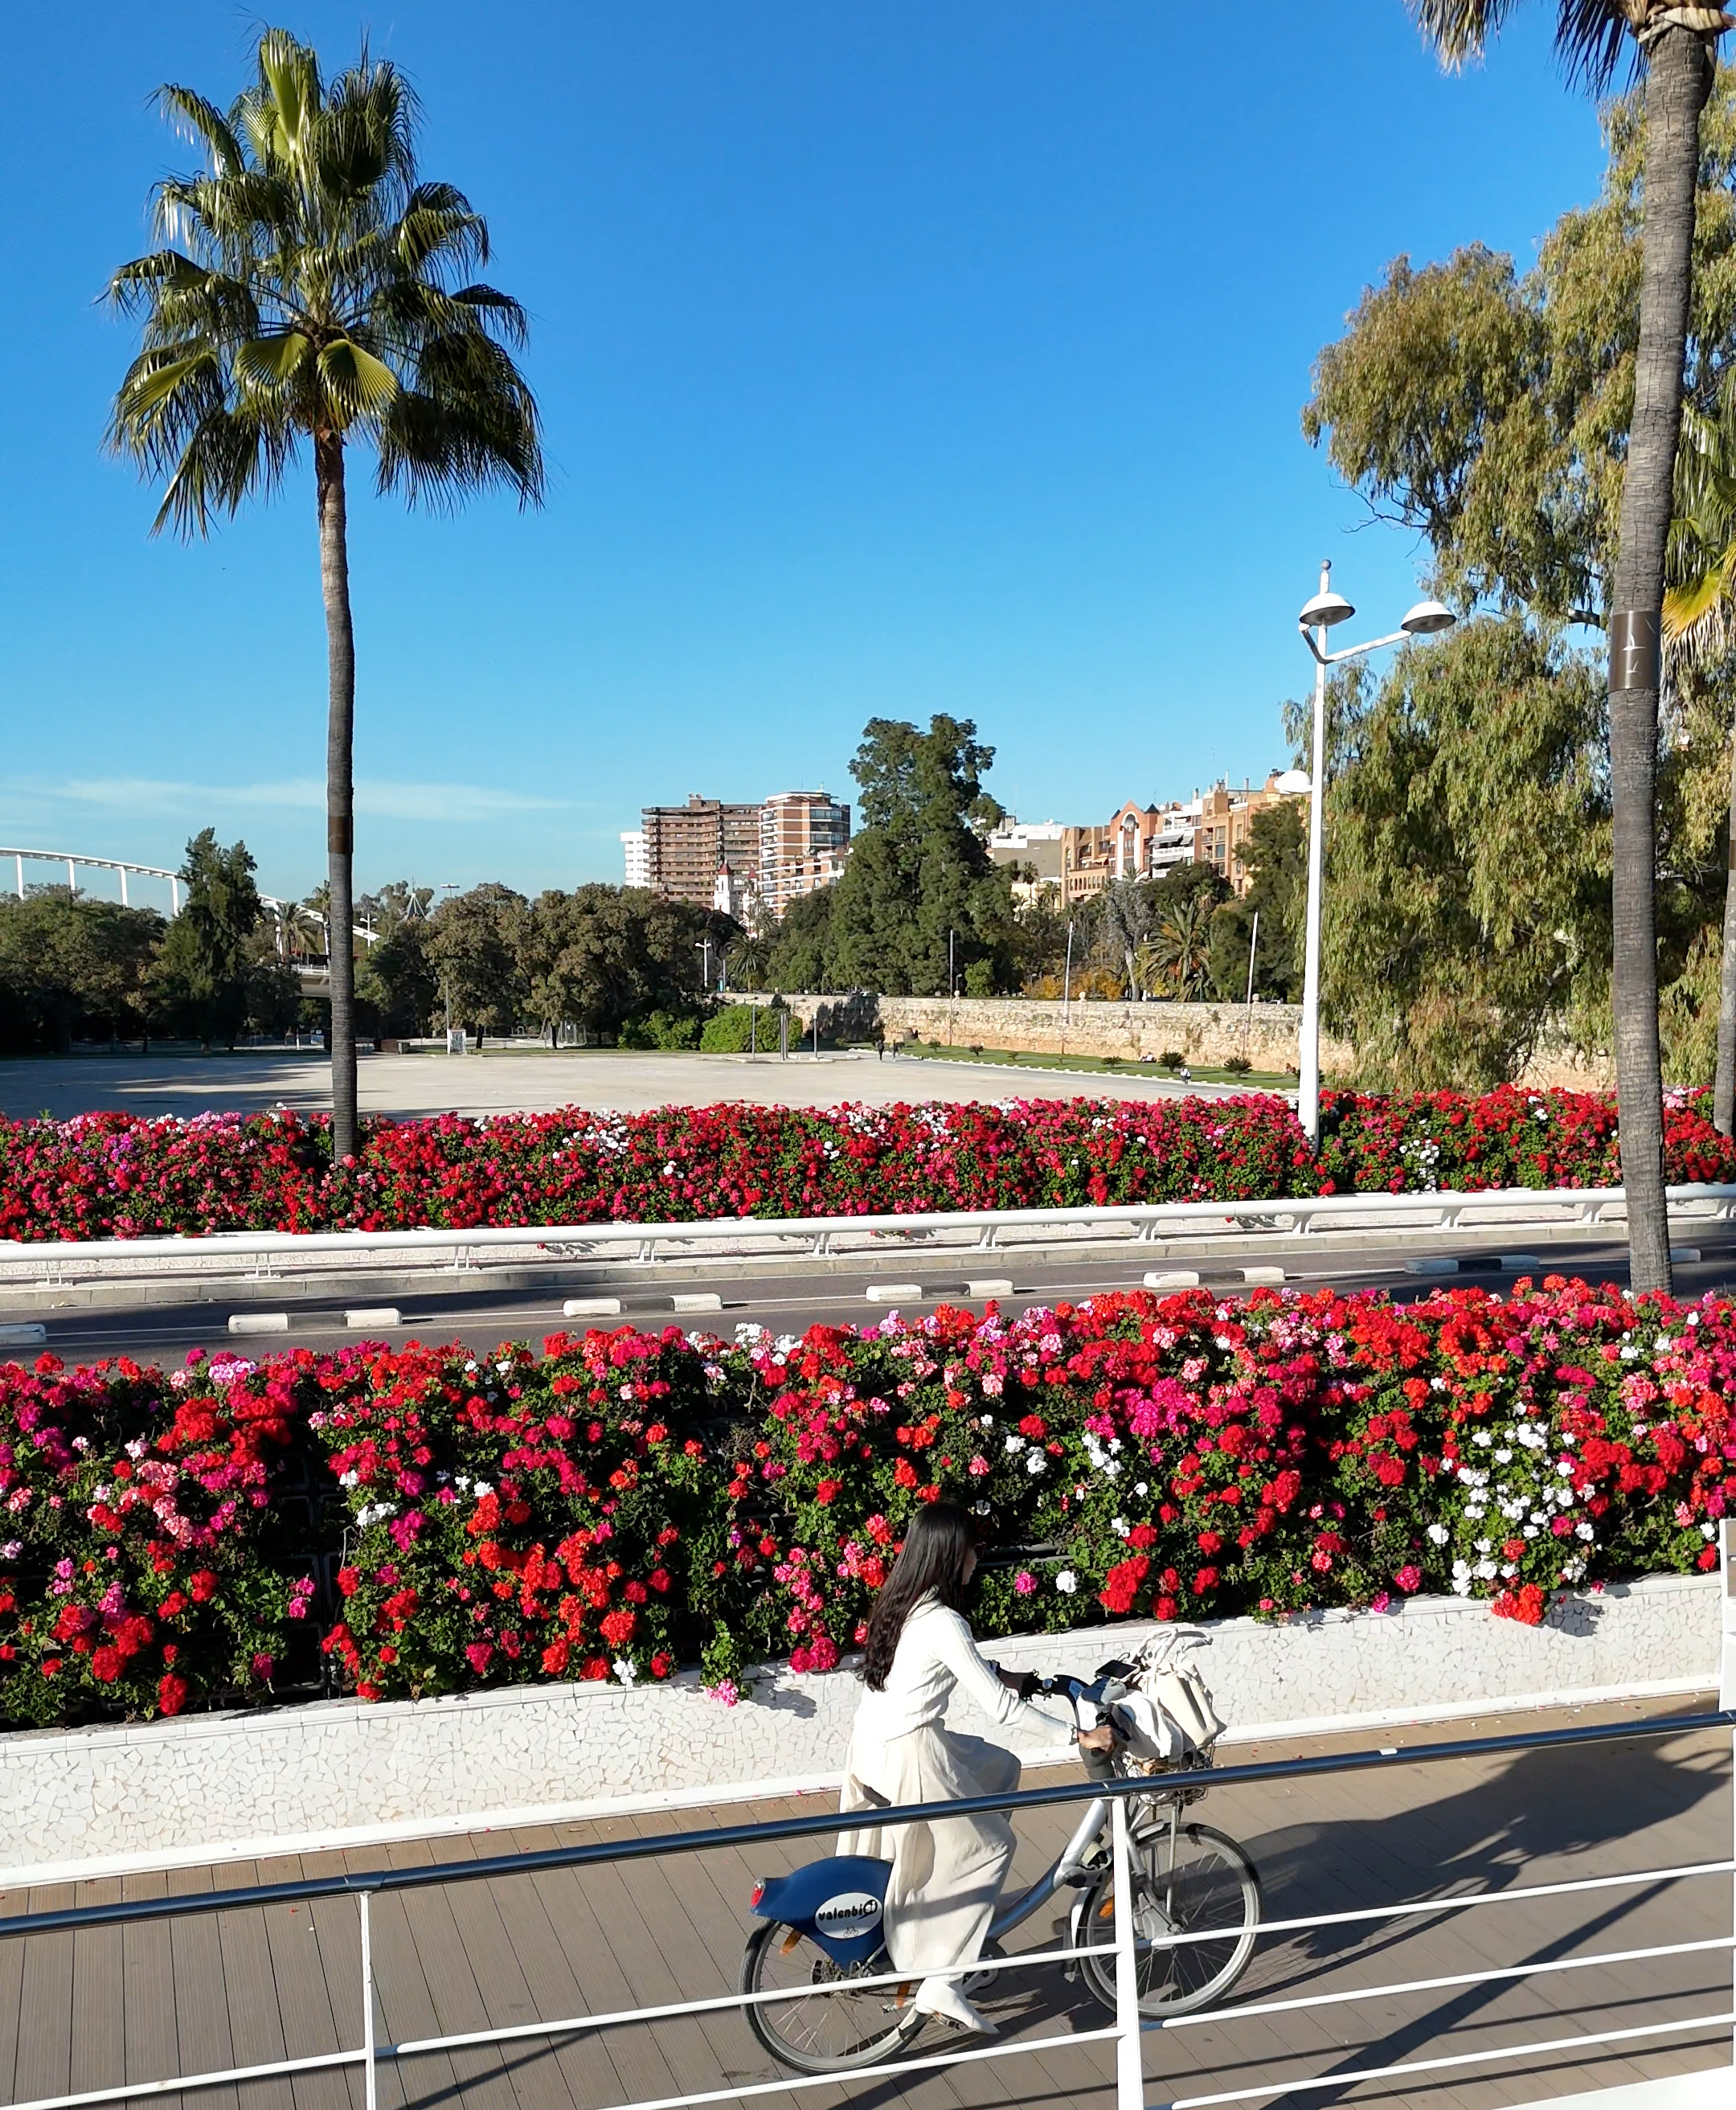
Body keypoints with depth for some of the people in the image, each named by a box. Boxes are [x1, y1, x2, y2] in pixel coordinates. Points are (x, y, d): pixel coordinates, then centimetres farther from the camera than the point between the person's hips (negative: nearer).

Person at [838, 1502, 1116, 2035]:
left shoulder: (903, 1604, 5)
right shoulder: (943, 1624, -22)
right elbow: (1001, 1707, -20)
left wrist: (1027, 1679, 19)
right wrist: (1078, 1734, -13)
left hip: (874, 1745, 9)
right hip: (908, 1755, -9)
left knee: (1000, 1768, 23)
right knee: (991, 1847, 6)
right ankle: (940, 1984, 2)